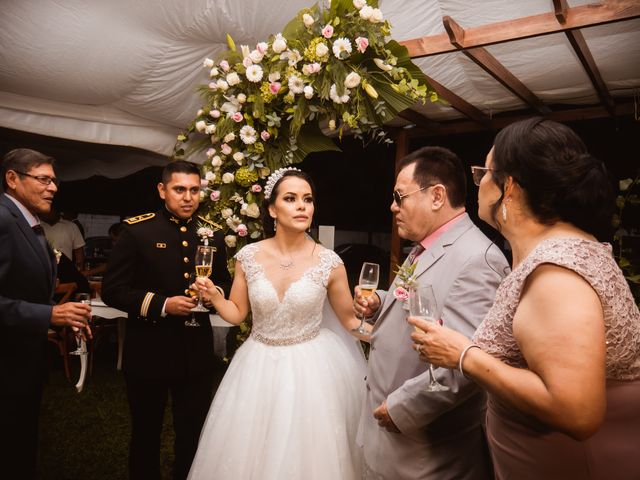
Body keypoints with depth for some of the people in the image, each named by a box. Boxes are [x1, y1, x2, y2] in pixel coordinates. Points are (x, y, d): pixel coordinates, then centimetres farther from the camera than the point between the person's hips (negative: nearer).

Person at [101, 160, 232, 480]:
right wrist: (162, 304, -21)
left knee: (193, 435, 18)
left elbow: (225, 285, 12)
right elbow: (112, 290, -10)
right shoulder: (136, 230, -9)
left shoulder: (212, 233, 3)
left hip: (197, 354, 3)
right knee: (145, 435, 19)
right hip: (149, 353, -2)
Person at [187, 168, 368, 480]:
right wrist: (213, 296, -13)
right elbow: (237, 314, 4)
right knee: (250, 454, 16)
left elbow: (349, 320, 0)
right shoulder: (248, 257, -6)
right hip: (260, 367, 2)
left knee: (310, 453, 12)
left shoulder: (329, 263, -11)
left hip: (311, 369, -1)